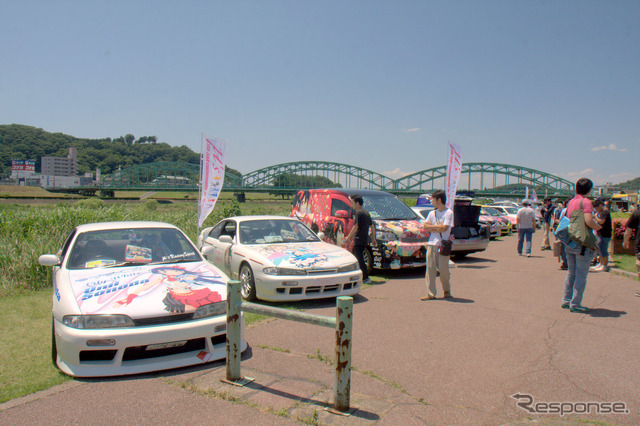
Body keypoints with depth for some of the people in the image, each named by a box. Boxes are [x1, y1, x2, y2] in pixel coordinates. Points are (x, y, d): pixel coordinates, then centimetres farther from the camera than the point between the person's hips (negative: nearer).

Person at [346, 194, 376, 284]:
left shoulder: (359, 213, -13)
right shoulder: (366, 212, 16)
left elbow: (356, 226, -18)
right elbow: (372, 226, 20)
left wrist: (349, 236, -9)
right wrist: (373, 238, 25)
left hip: (358, 240, -9)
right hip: (364, 240, 9)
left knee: (360, 259, -6)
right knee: (357, 258, 20)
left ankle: (366, 278, -7)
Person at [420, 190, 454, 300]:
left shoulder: (449, 212, -2)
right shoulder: (432, 213, 15)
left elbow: (444, 228, -13)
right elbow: (425, 226, 6)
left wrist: (432, 227, -4)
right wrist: (438, 226, -4)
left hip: (443, 245, -5)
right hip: (431, 244, 5)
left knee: (443, 270, -1)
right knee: (430, 269, 1)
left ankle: (447, 291, 22)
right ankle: (430, 294, 4)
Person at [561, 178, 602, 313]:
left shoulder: (571, 202, 11)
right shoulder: (586, 202, -12)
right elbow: (589, 221, -24)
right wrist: (598, 226, -5)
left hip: (570, 242, 8)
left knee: (571, 272, 16)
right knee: (581, 275, 0)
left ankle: (566, 300, 21)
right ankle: (575, 304, 3)